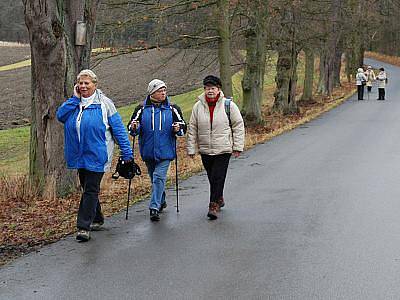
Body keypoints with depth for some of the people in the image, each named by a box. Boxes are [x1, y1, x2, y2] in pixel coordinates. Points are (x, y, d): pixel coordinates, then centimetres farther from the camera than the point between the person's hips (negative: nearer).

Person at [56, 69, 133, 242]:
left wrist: (127, 152, -8)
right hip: (80, 155, 6)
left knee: (91, 190, -7)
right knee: (86, 188, 16)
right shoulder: (74, 103, 10)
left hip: (97, 155, -6)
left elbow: (118, 128, -5)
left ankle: (84, 226, -7)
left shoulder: (104, 103, -5)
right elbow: (60, 116, -6)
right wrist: (75, 98, -8)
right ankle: (97, 219, 32)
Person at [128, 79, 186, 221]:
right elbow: (131, 128, 7)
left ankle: (155, 207, -13)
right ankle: (161, 201, 36)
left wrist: (178, 129, -14)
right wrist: (134, 128, -16)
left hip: (165, 151, -2)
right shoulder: (141, 109, 2)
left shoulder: (172, 109, 2)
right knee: (154, 178, 15)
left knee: (159, 177, -13)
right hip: (148, 151, 2)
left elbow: (183, 127, 8)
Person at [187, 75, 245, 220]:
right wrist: (191, 148, 4)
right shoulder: (198, 106, 2)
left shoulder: (228, 105, -4)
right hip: (205, 150, 3)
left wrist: (238, 146, -3)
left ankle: (214, 205, -3)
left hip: (223, 150, -3)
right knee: (212, 178, 14)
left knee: (218, 178, -9)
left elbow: (238, 125, 1)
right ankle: (219, 199, 35)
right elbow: (192, 129, 6)